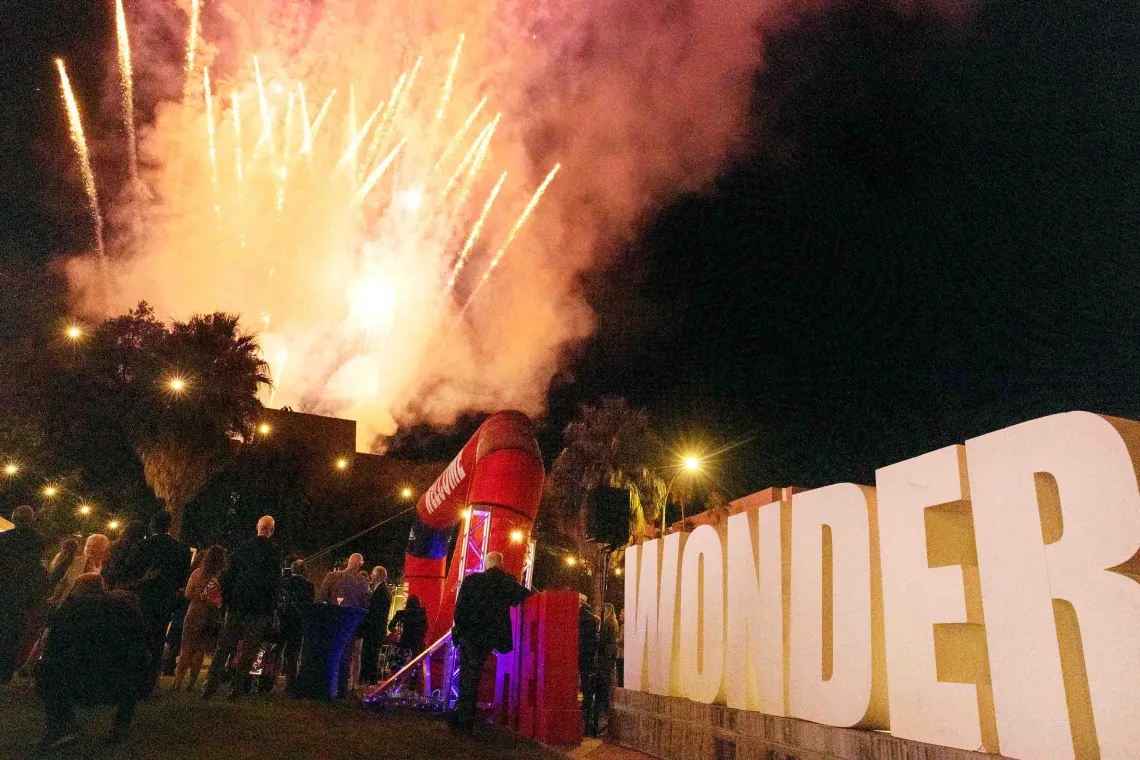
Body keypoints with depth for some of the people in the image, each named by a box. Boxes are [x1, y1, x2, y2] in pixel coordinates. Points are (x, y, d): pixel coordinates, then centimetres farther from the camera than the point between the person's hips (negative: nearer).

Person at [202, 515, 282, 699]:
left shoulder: (242, 548, 5)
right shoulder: (274, 551, -7)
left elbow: (228, 575, 7)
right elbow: (275, 581, -8)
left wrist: (226, 598, 14)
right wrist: (272, 605, -1)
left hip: (236, 603, 3)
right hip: (259, 607, -3)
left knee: (223, 646, 11)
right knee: (248, 649, 6)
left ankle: (210, 686, 8)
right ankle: (237, 688, 5)